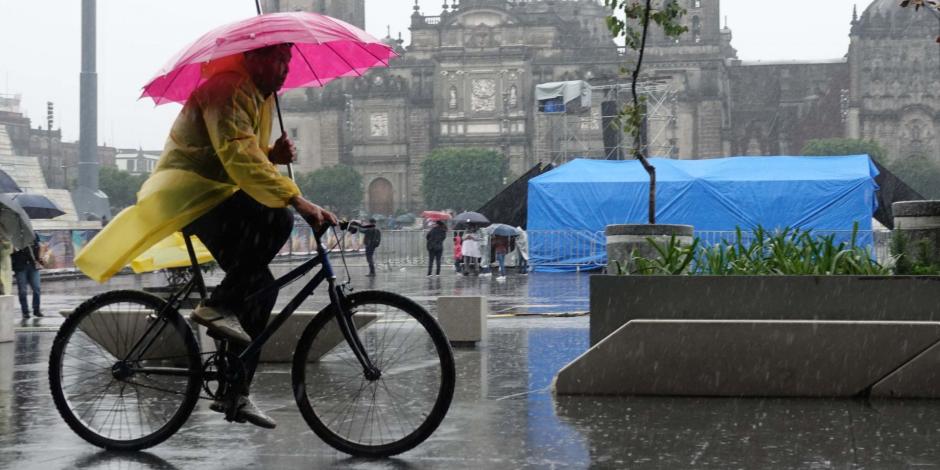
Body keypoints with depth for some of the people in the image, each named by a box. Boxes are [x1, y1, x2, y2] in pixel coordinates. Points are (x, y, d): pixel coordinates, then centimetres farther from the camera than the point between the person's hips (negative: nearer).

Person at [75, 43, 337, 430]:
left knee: (260, 287, 4)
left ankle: (236, 393, 10)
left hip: (212, 199, 10)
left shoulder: (258, 94, 17)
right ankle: (218, 306, -22)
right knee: (276, 220, -32)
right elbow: (239, 157, -30)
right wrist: (296, 200, -38)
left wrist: (274, 154, -2)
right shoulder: (229, 89, -17)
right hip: (188, 193, -10)